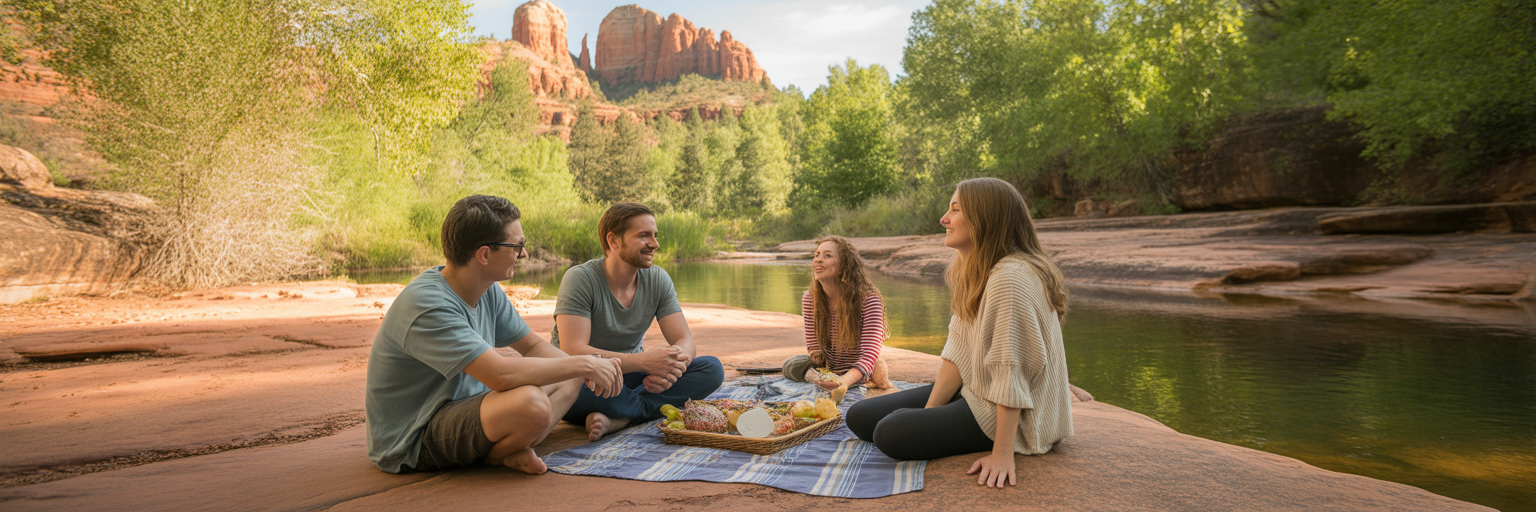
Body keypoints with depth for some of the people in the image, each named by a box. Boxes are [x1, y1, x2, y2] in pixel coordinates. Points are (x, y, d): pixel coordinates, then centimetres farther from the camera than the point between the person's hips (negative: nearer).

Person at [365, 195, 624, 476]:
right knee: (530, 402, -35)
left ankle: (513, 449, -12)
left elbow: (532, 345, 11)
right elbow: (501, 375, -36)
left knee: (569, 379, 8)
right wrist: (584, 364, -25)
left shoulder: (489, 292, 1)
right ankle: (495, 456, -5)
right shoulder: (427, 306, -27)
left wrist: (586, 371, -8)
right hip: (414, 442, -10)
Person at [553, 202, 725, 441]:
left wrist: (671, 365, -31)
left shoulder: (658, 279, -2)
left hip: (629, 379, 5)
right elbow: (572, 351, -28)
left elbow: (686, 342, -5)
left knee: (711, 369, -14)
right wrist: (644, 361, -37)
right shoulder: (580, 278, -17)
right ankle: (659, 408, -15)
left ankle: (617, 418, -25)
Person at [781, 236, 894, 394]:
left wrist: (846, 381, -48)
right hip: (828, 374, 5)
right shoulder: (809, 299, -9)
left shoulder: (869, 299, -23)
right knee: (792, 366, -22)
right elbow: (814, 347, 2)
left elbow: (869, 354, -30)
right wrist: (817, 357, -23)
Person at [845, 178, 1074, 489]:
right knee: (860, 417, 2)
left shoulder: (1011, 279, -24)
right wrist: (929, 412, -4)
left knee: (891, 433, -25)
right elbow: (957, 351, 4)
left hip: (1017, 416, -9)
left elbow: (1011, 371, -27)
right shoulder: (974, 272, 9)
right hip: (973, 393, 9)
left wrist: (1002, 454, -26)